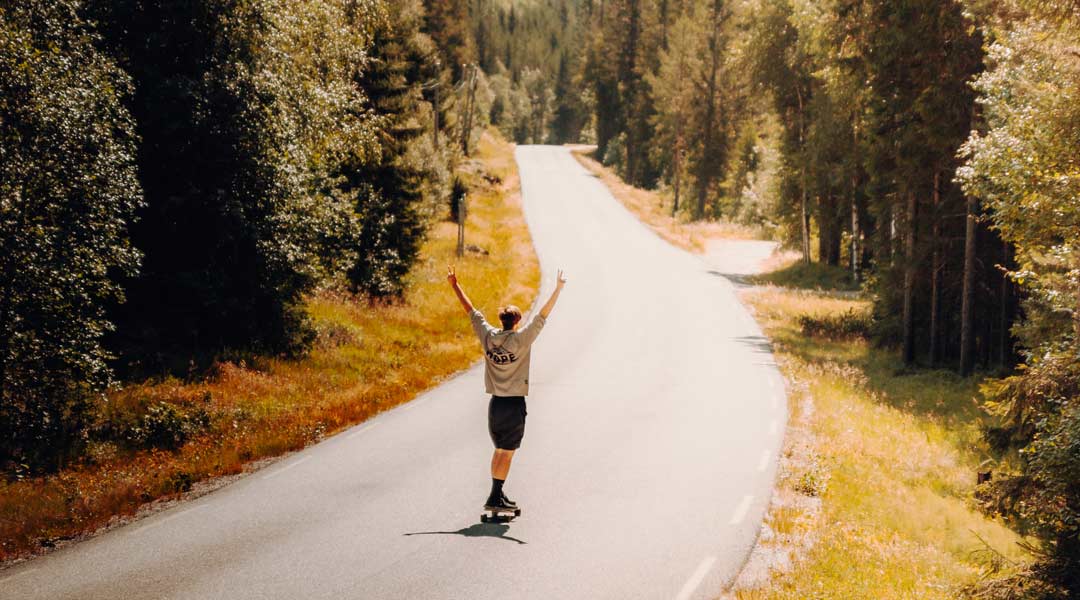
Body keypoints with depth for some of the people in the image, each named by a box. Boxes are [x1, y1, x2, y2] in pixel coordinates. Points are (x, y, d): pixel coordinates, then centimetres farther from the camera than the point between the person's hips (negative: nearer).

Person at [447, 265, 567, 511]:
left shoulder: (488, 336, 0)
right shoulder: (521, 339, -12)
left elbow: (471, 310, 8)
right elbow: (543, 315, -16)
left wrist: (455, 284, 16)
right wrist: (558, 289, -17)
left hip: (495, 403, 5)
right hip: (515, 404, -5)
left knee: (500, 449, 16)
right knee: (507, 452, -2)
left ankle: (498, 494, 18)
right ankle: (495, 498, -5)